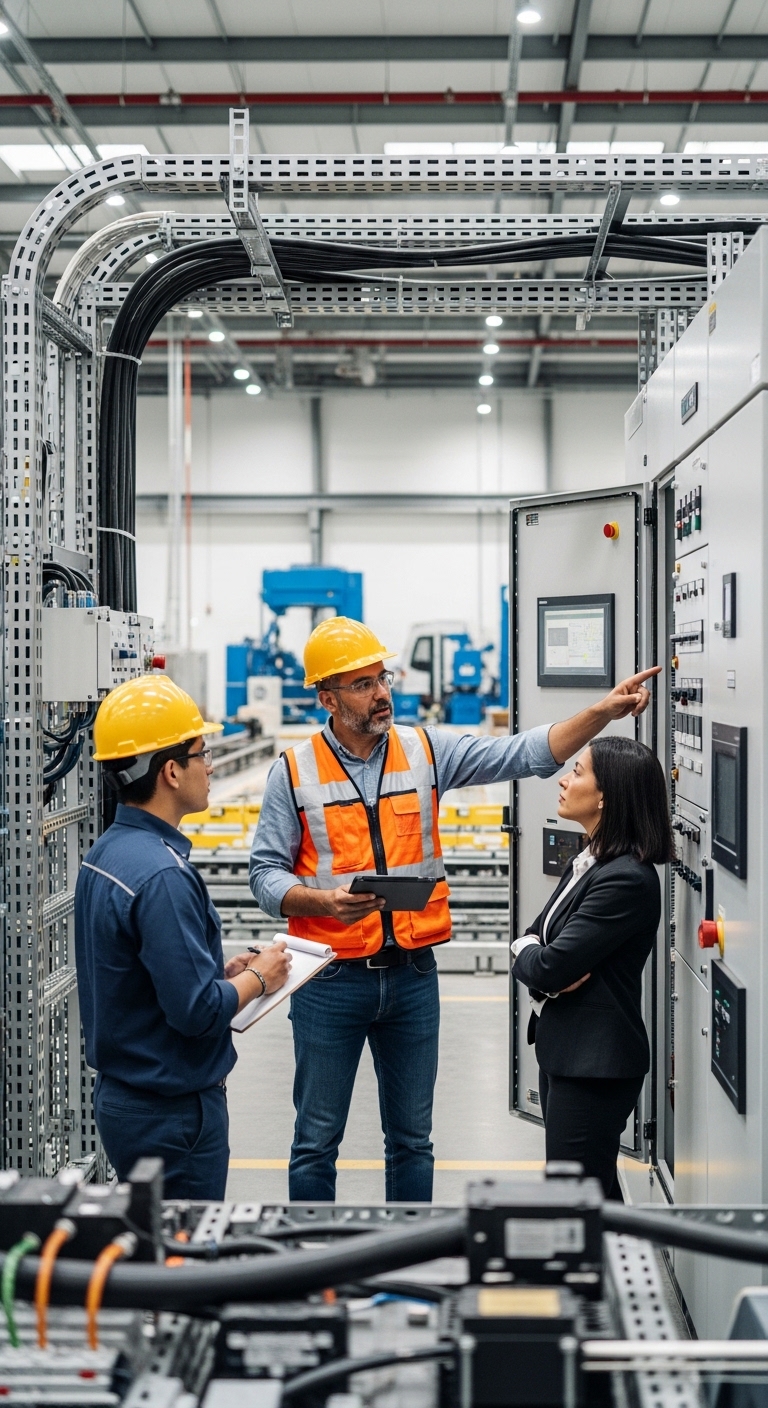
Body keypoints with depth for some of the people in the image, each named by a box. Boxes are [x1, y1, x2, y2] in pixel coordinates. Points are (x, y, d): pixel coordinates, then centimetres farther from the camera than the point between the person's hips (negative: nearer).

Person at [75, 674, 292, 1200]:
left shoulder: (105, 854, 5)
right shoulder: (162, 875, -24)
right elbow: (198, 1011, -26)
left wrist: (223, 970, 7)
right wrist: (257, 977, -9)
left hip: (123, 1095, 9)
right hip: (175, 1111, -9)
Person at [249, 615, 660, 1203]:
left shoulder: (426, 750, 1)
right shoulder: (293, 772, -4)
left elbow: (525, 754, -5)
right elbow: (266, 873, -3)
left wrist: (605, 711, -17)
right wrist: (322, 901, -22)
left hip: (413, 975, 2)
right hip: (331, 979, -2)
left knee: (412, 1137, 16)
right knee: (317, 1140, 9)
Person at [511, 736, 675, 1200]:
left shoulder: (626, 879, -22)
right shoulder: (590, 862, 9)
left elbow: (548, 967, -23)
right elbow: (535, 937, 12)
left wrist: (526, 954, -1)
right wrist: (532, 952, -11)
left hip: (595, 1061, -10)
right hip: (563, 1048, 10)